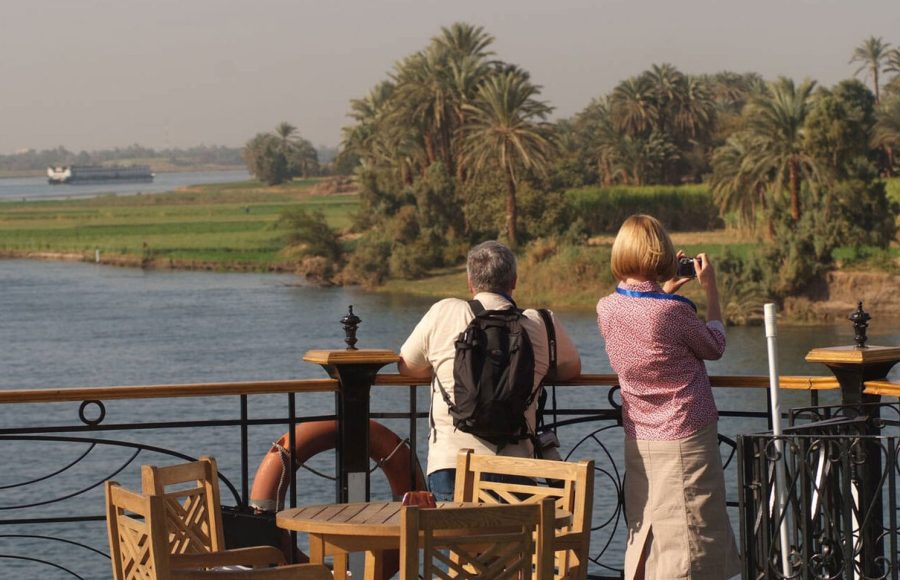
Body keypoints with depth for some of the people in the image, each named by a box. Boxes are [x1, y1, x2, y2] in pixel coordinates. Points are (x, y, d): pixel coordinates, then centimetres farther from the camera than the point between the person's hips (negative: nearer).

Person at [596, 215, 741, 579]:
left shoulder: (607, 309, -2)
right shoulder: (674, 310, -20)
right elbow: (714, 347, -1)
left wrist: (666, 290, 21)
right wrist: (711, 290, 7)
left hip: (637, 441, 6)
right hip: (685, 438, -6)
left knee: (642, 541, 13)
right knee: (687, 542, -1)